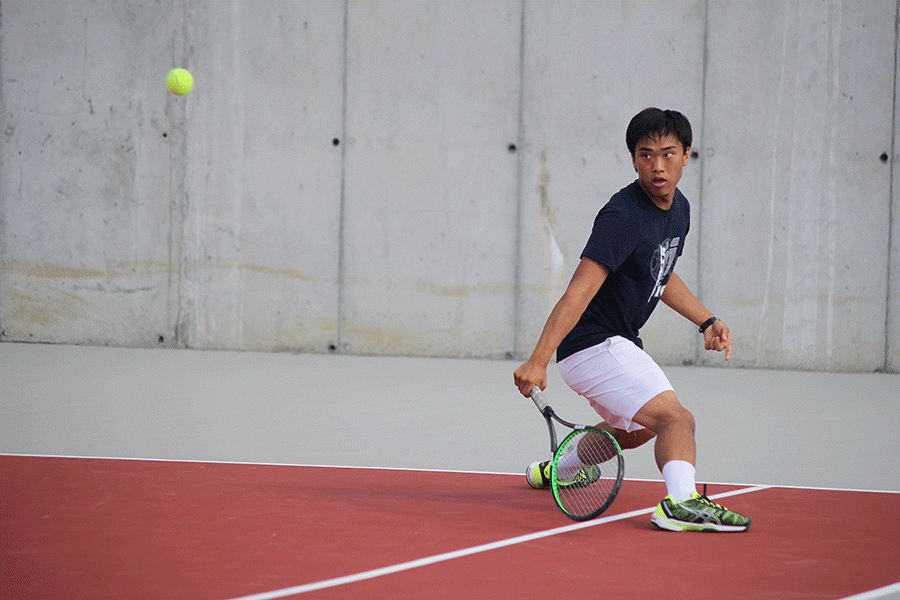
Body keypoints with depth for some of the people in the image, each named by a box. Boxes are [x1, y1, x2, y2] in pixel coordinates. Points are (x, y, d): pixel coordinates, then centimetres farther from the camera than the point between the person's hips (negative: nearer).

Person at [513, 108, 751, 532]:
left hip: (618, 343, 10)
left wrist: (706, 320, 11)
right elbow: (579, 293, -32)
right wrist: (538, 360, -39)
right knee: (675, 418, -27)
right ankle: (682, 502, -46)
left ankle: (557, 469, 53)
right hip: (593, 343, -10)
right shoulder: (623, 216, -25)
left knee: (635, 430, 34)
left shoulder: (679, 208, 4)